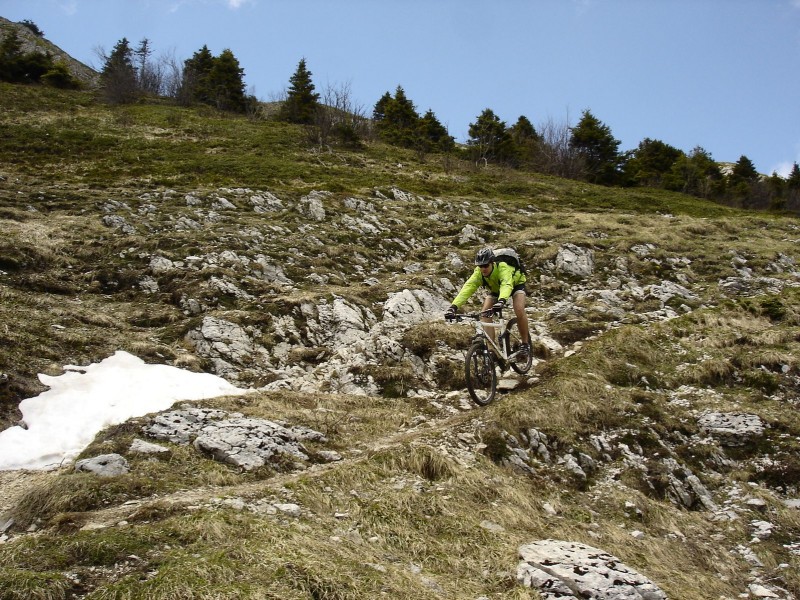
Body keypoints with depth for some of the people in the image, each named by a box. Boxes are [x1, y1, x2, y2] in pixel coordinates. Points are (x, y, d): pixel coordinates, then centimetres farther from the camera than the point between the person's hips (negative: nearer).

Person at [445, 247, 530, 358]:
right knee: (485, 314, -17)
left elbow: (507, 285, -59)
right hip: (496, 288, 4)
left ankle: (525, 343, -6)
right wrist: (454, 306, -56)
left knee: (519, 311, -27)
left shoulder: (502, 267, -42)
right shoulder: (478, 273, -31)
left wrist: (502, 301, -79)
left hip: (515, 283, -4)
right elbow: (467, 288, -42)